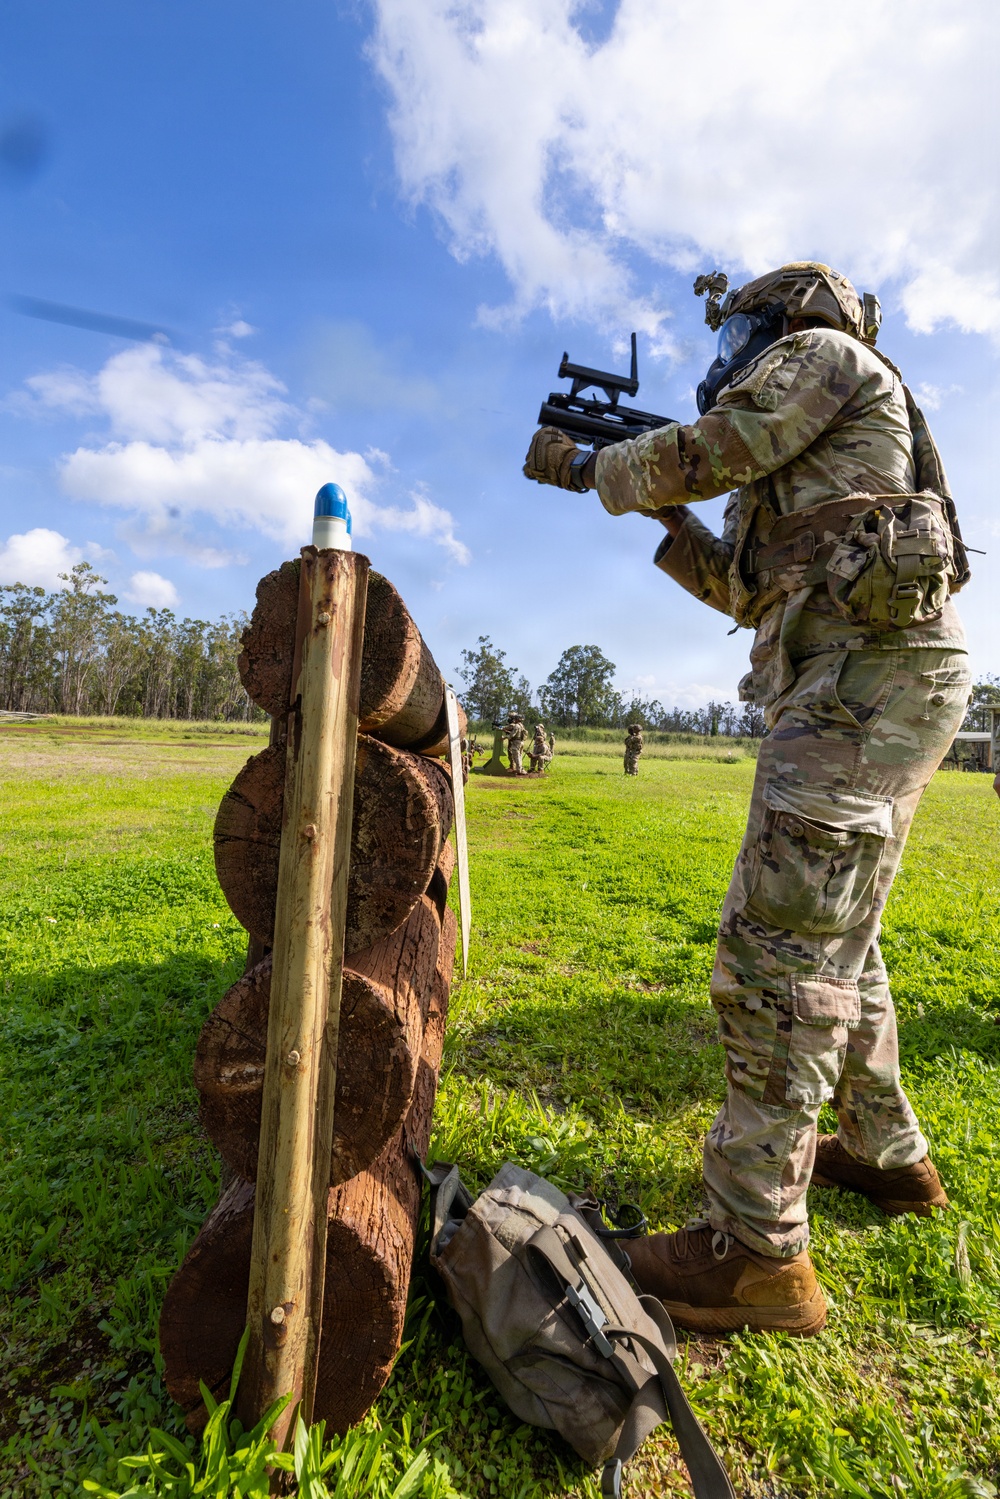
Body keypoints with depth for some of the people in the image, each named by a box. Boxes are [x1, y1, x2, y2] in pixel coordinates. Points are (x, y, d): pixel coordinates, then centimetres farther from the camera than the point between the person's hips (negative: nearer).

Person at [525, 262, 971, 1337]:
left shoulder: (821, 351, 10)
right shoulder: (799, 461, 34)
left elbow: (705, 451, -4)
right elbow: (748, 590, 30)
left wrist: (588, 467, 12)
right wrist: (668, 519, 25)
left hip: (869, 672, -10)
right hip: (875, 684, 10)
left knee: (778, 939, -14)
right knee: (833, 934, 15)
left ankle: (758, 1250, -4)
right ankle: (887, 1153, 30)